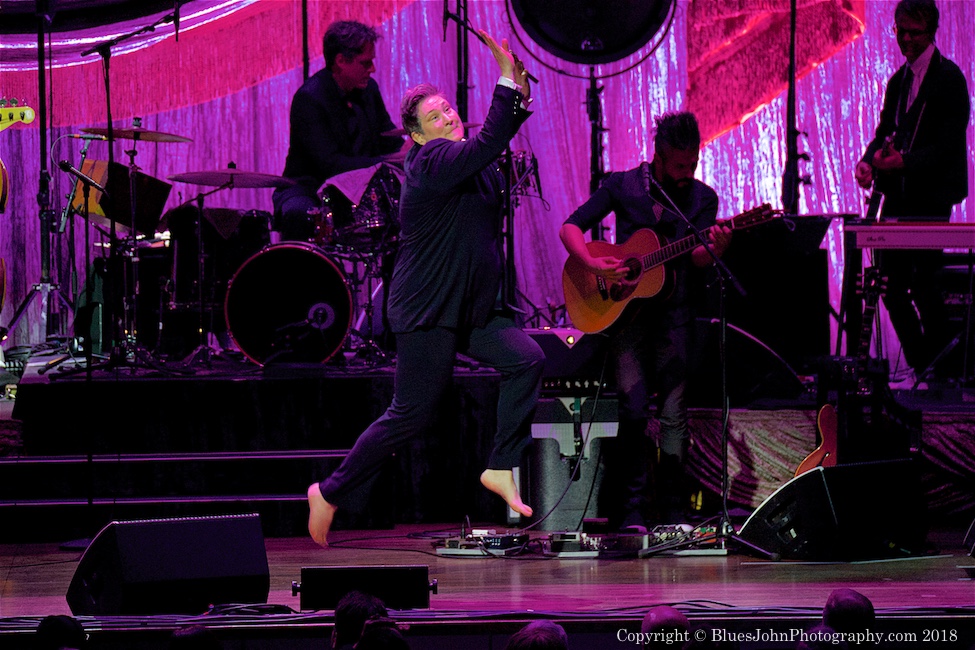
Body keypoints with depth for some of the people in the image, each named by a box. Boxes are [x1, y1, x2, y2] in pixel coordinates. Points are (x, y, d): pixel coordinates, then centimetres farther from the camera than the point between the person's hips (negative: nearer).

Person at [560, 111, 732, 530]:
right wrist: (593, 265, -16)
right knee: (634, 408, -12)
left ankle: (672, 507, 7)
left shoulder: (702, 197, 8)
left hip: (673, 311, 2)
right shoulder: (623, 186, 2)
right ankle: (633, 507, -4)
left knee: (675, 413, -2)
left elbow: (696, 258, -3)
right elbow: (570, 227, 1)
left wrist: (714, 249, -26)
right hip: (624, 309, -2)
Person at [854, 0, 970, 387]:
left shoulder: (948, 79, -8)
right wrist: (869, 161, -5)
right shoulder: (899, 80, 16)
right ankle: (919, 366, 15)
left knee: (924, 282, -9)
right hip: (899, 196, 7)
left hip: (931, 196, -7)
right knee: (891, 284, 5)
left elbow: (950, 143, -14)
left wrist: (906, 162, -26)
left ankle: (941, 367, 2)